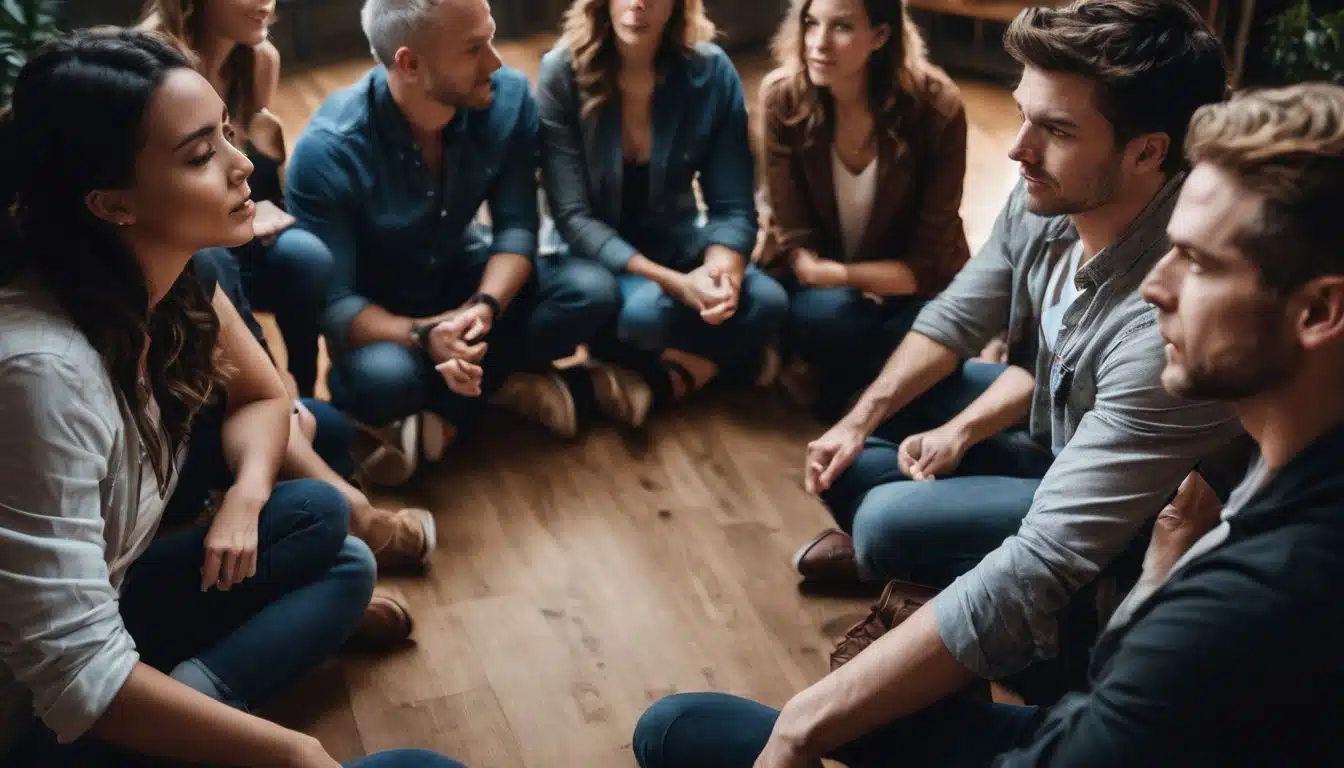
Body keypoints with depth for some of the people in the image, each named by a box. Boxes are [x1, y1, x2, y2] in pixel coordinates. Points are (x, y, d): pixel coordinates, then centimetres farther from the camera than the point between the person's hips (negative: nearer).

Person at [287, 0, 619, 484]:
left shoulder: (508, 98, -19)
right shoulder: (328, 151, -29)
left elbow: (517, 225, -13)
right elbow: (329, 301, -26)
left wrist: (485, 307, -34)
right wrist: (423, 336, -43)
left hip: (463, 274, 4)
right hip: (376, 307, -4)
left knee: (592, 292, -22)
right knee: (382, 377, -38)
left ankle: (436, 408, -16)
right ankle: (498, 380, -9)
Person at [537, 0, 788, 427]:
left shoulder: (710, 71, -11)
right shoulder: (562, 73, -17)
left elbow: (733, 205, -9)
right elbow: (572, 217, -20)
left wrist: (722, 270, -33)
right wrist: (675, 283, -32)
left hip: (677, 241, 3)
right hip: (595, 252, -3)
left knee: (767, 303, -25)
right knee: (644, 309, -36)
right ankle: (702, 363, -5)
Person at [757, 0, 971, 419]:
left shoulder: (937, 106, -22)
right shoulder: (782, 96, -17)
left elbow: (929, 259, -17)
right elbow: (794, 241, -11)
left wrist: (842, 274, -26)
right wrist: (837, 280, -26)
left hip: (906, 286, 1)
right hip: (817, 280, 0)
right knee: (830, 315, -34)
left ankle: (831, 379, -1)